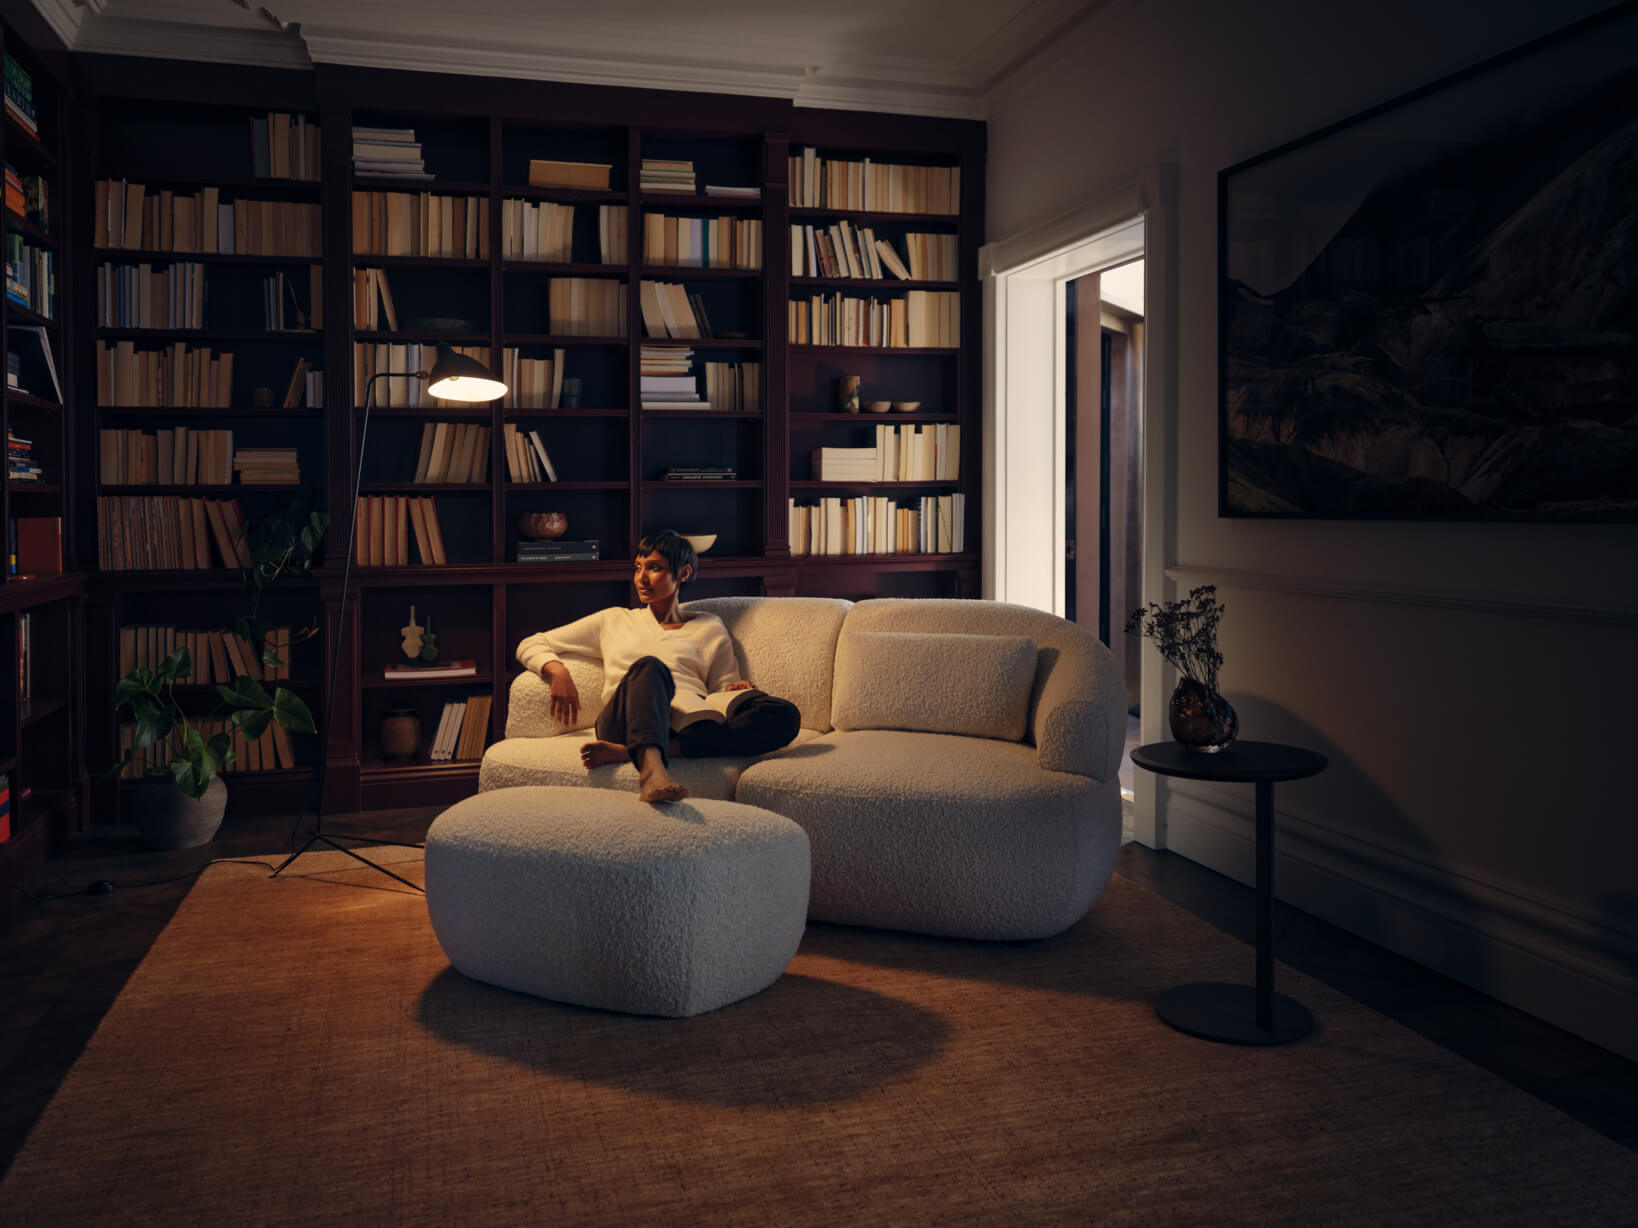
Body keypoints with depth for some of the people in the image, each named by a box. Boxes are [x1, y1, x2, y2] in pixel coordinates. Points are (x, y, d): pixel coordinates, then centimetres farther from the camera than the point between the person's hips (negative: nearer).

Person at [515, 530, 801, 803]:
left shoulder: (709, 628, 28)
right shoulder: (614, 620, 28)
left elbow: (722, 685, 22)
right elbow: (531, 646, 26)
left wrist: (733, 690, -3)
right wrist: (557, 670, 3)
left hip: (690, 728, 1)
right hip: (624, 721, -1)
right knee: (649, 666, -35)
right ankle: (651, 767, -65)